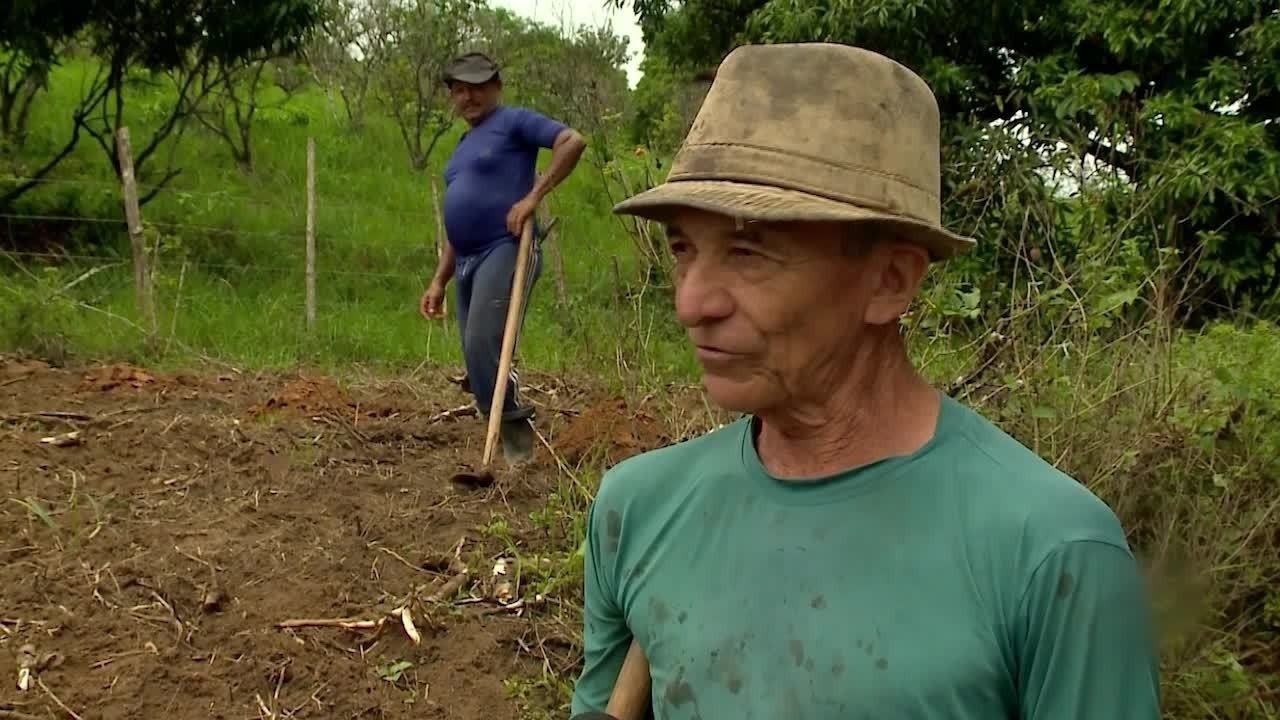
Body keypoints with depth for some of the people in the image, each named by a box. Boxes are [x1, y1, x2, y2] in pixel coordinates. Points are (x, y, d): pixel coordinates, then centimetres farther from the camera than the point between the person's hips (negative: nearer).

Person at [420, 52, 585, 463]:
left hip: (506, 251, -9)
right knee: (476, 356, 5)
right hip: (469, 261, 9)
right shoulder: (462, 148, 25)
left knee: (482, 347, -21)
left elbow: (573, 141, -14)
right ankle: (512, 444, 12)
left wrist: (533, 196, -19)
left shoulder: (513, 122, 1)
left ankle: (515, 435, -11)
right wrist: (439, 281, 20)